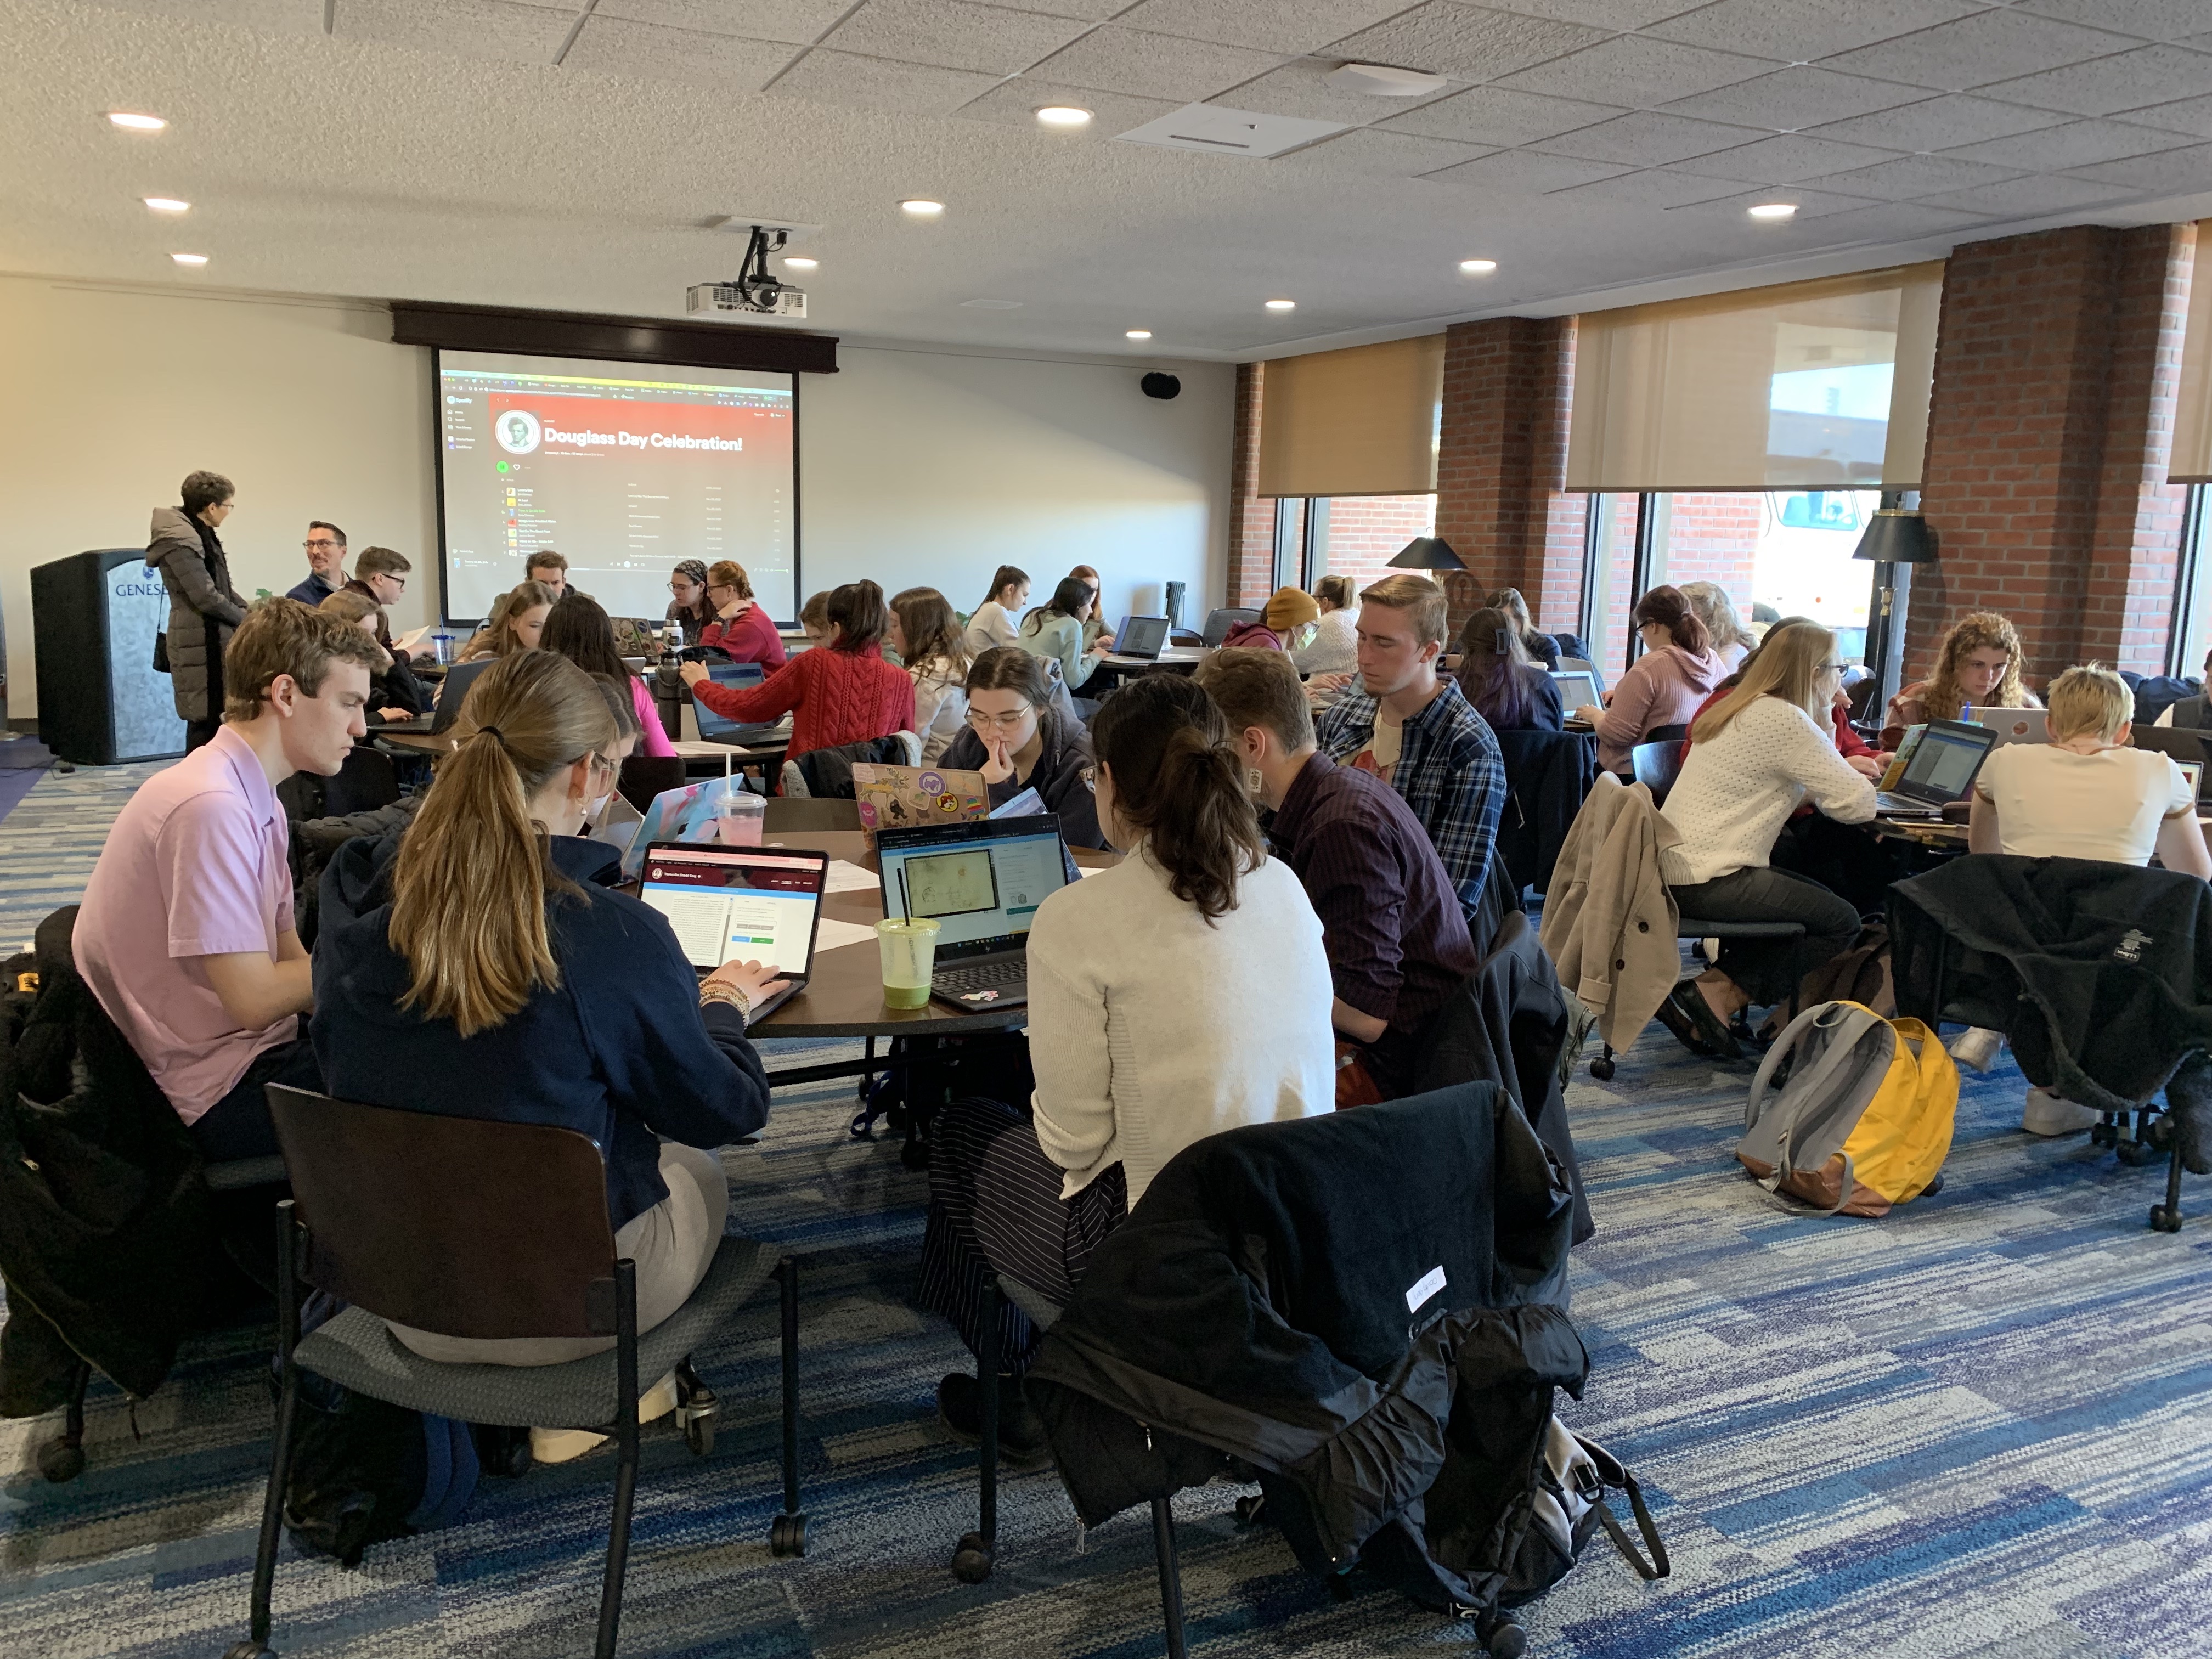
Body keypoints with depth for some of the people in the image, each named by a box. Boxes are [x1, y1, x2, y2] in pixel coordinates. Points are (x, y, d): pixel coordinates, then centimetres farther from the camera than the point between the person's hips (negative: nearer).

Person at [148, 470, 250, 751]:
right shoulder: (180, 541, -17)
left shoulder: (201, 534, 14)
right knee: (206, 718, -8)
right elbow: (206, 597, -19)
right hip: (200, 642, -10)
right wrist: (247, 620, -7)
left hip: (214, 638, 10)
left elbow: (223, 587, 19)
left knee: (215, 716, 13)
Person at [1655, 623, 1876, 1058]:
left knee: (1816, 898, 23)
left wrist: (1824, 733, 7)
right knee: (1842, 923, 1)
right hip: (1710, 881, -10)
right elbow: (1856, 805, -14)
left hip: (1676, 869, 10)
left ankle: (1715, 990, 10)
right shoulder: (1785, 720, -15)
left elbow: (1810, 787, 18)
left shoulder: (1740, 711, 15)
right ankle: (1717, 994, -2)